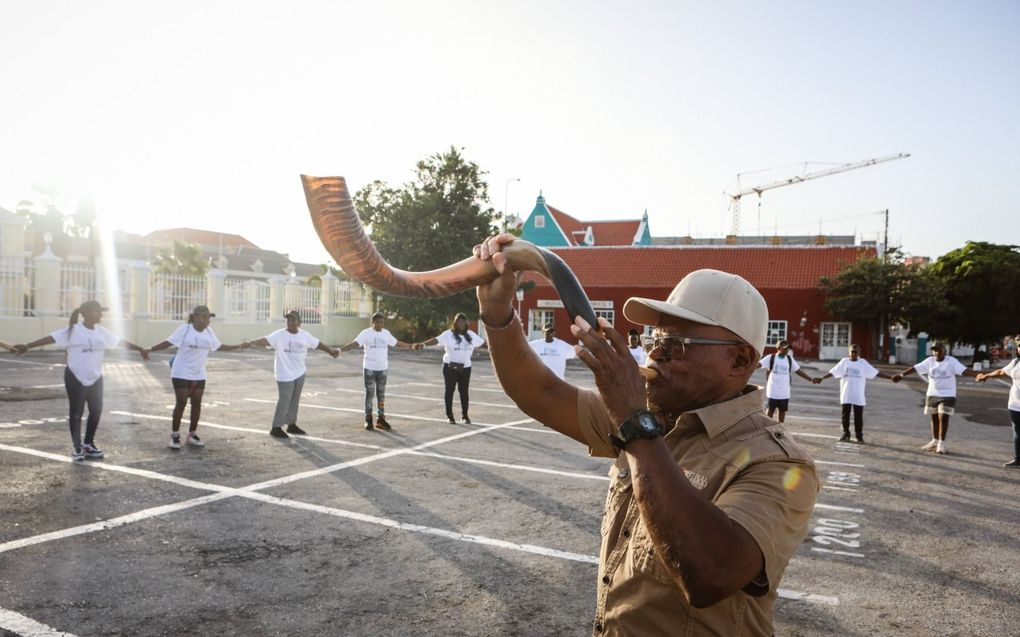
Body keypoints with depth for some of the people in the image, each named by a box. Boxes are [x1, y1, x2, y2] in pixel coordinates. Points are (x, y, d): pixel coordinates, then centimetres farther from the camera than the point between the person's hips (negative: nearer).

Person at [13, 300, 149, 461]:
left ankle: (88, 444, 27)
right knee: (76, 412, 3)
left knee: (96, 411, 10)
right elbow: (51, 338, -19)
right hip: (76, 378, -6)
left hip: (95, 378, 6)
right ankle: (77, 448, 15)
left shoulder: (102, 332, 4)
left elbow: (121, 341, 14)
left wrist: (139, 349, 19)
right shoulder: (74, 331, -13)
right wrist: (27, 346, -27)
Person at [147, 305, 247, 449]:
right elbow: (168, 342, -16)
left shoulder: (209, 332, 4)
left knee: (197, 403, 7)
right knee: (181, 403, -5)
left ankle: (192, 435, 19)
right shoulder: (184, 329, -13)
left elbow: (219, 346, 16)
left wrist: (237, 346, 18)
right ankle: (175, 436, 7)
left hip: (199, 375, 5)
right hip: (181, 374, -5)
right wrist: (150, 349, -26)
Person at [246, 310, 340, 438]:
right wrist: (252, 343, -47)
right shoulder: (279, 335, -15)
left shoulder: (305, 336, 2)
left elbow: (318, 344, 14)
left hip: (299, 373, 6)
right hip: (285, 374, -6)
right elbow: (266, 340, -30)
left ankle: (292, 424, 30)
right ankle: (276, 428, 7)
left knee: (294, 400, 16)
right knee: (284, 400, -4)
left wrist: (330, 350, 20)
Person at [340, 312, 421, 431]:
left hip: (382, 368, 4)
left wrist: (411, 346, 23)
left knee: (381, 394, 8)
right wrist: (340, 349, -31)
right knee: (370, 393, 2)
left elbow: (397, 343, 19)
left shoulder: (386, 333, 6)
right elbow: (355, 343, -18)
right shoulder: (366, 333, -8)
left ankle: (381, 419, 16)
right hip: (370, 368, -4)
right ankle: (368, 419, 11)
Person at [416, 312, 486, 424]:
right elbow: (436, 340, -21)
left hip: (465, 367, 3)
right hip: (450, 367, -3)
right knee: (449, 390, 4)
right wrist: (423, 343, -36)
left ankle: (465, 415, 19)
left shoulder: (471, 335, 4)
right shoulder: (449, 334, -9)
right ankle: (449, 416, 13)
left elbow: (483, 343, 12)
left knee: (464, 391, 8)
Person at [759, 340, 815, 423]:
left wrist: (811, 379, 6)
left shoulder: (790, 359, 5)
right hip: (773, 391, -3)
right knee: (771, 409, 2)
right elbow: (758, 364, -11)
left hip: (785, 392, 3)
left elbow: (799, 371, 11)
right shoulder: (771, 358, -6)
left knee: (783, 410, 9)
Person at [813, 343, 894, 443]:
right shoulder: (844, 361, 1)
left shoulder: (863, 363, 1)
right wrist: (821, 378, -9)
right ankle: (846, 434, 17)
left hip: (858, 395, 0)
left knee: (858, 417, 4)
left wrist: (890, 377, -4)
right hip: (846, 395, 0)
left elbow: (876, 373, 2)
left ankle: (859, 435, 15)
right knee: (845, 415, 6)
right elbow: (833, 372, -1)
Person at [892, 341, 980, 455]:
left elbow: (965, 371, -23)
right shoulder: (929, 361, 0)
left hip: (947, 395, -4)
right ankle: (935, 441, 22)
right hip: (932, 394, 4)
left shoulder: (952, 361, -12)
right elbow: (915, 368, 4)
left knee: (943, 417, -9)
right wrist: (901, 375, 6)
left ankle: (941, 443, 1)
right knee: (934, 418, 11)